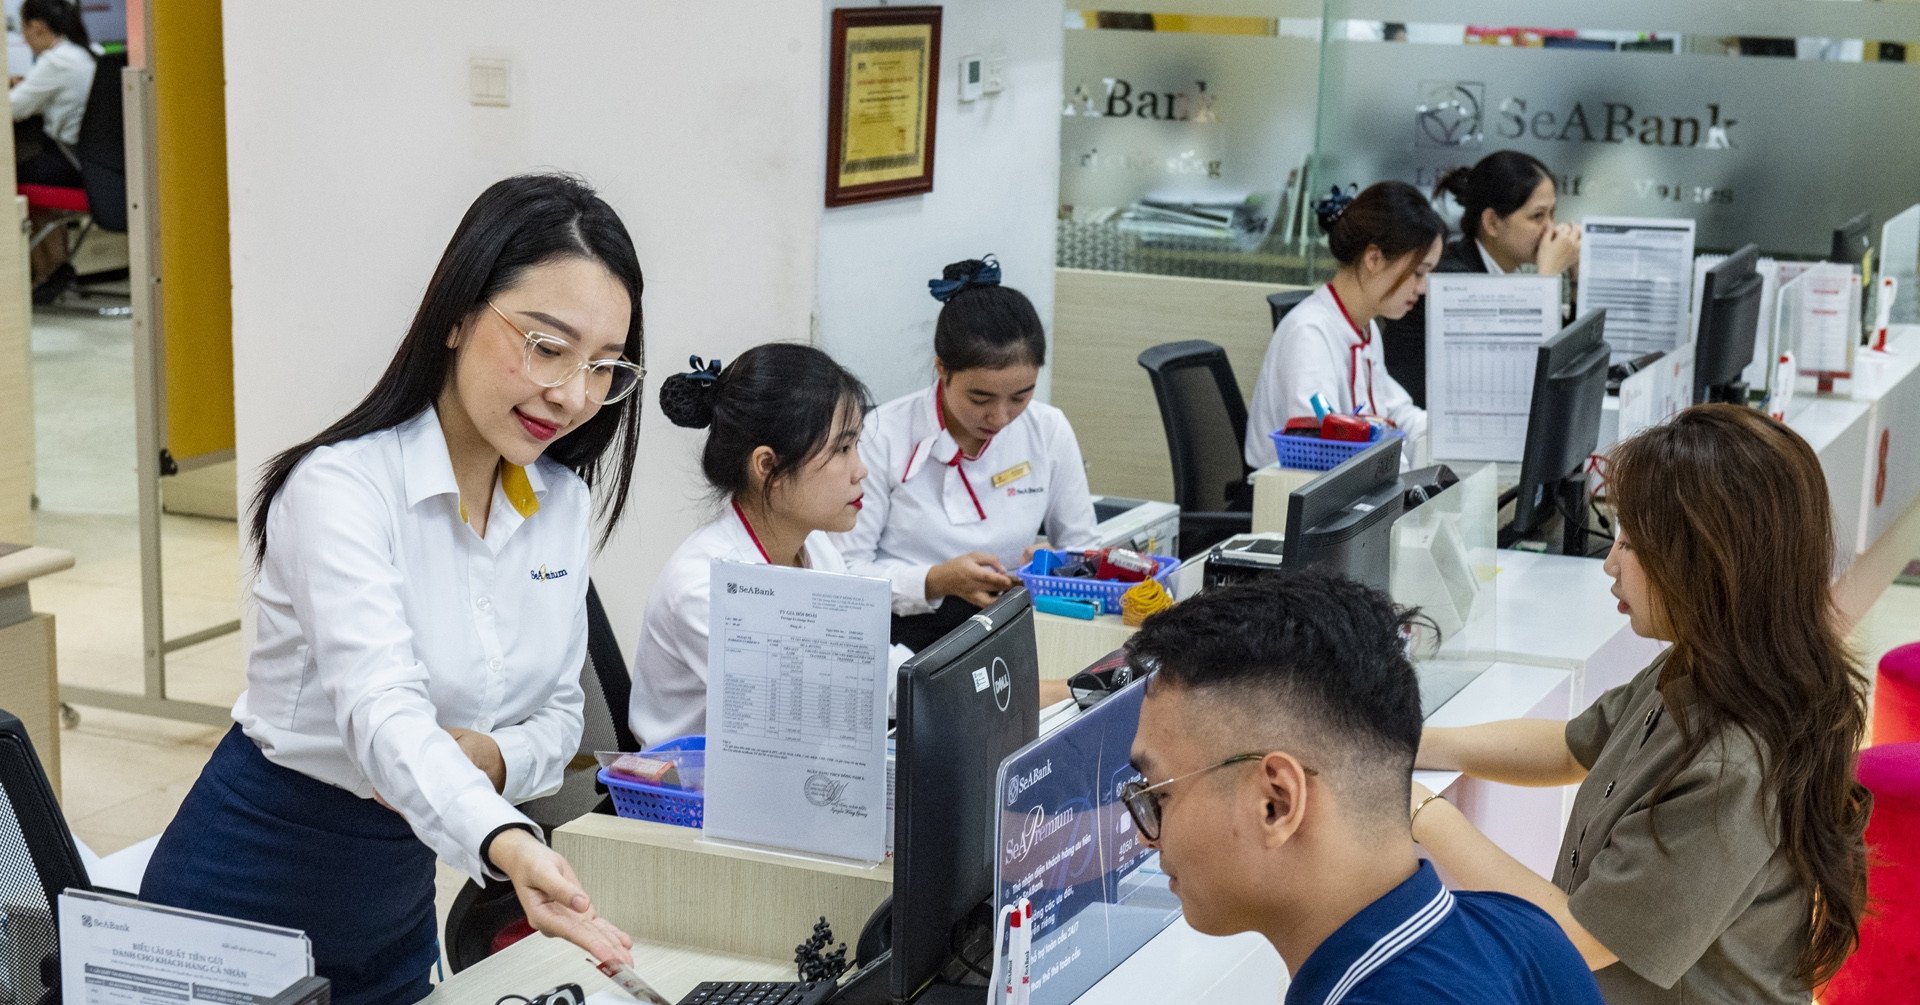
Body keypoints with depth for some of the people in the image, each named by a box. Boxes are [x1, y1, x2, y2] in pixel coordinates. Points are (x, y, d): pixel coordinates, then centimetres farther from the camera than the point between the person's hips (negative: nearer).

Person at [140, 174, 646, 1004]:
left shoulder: (564, 503, -2)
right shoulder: (343, 487, -24)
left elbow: (559, 711, 5)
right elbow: (379, 707, -38)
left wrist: (489, 757, -19)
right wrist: (505, 842, -56)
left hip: (398, 901, 7)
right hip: (246, 897, -7)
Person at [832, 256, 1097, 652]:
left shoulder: (1050, 431, -1)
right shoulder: (885, 436, -11)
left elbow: (1081, 549, 11)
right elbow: (844, 572, -10)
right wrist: (940, 581, -26)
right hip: (901, 636, -3)